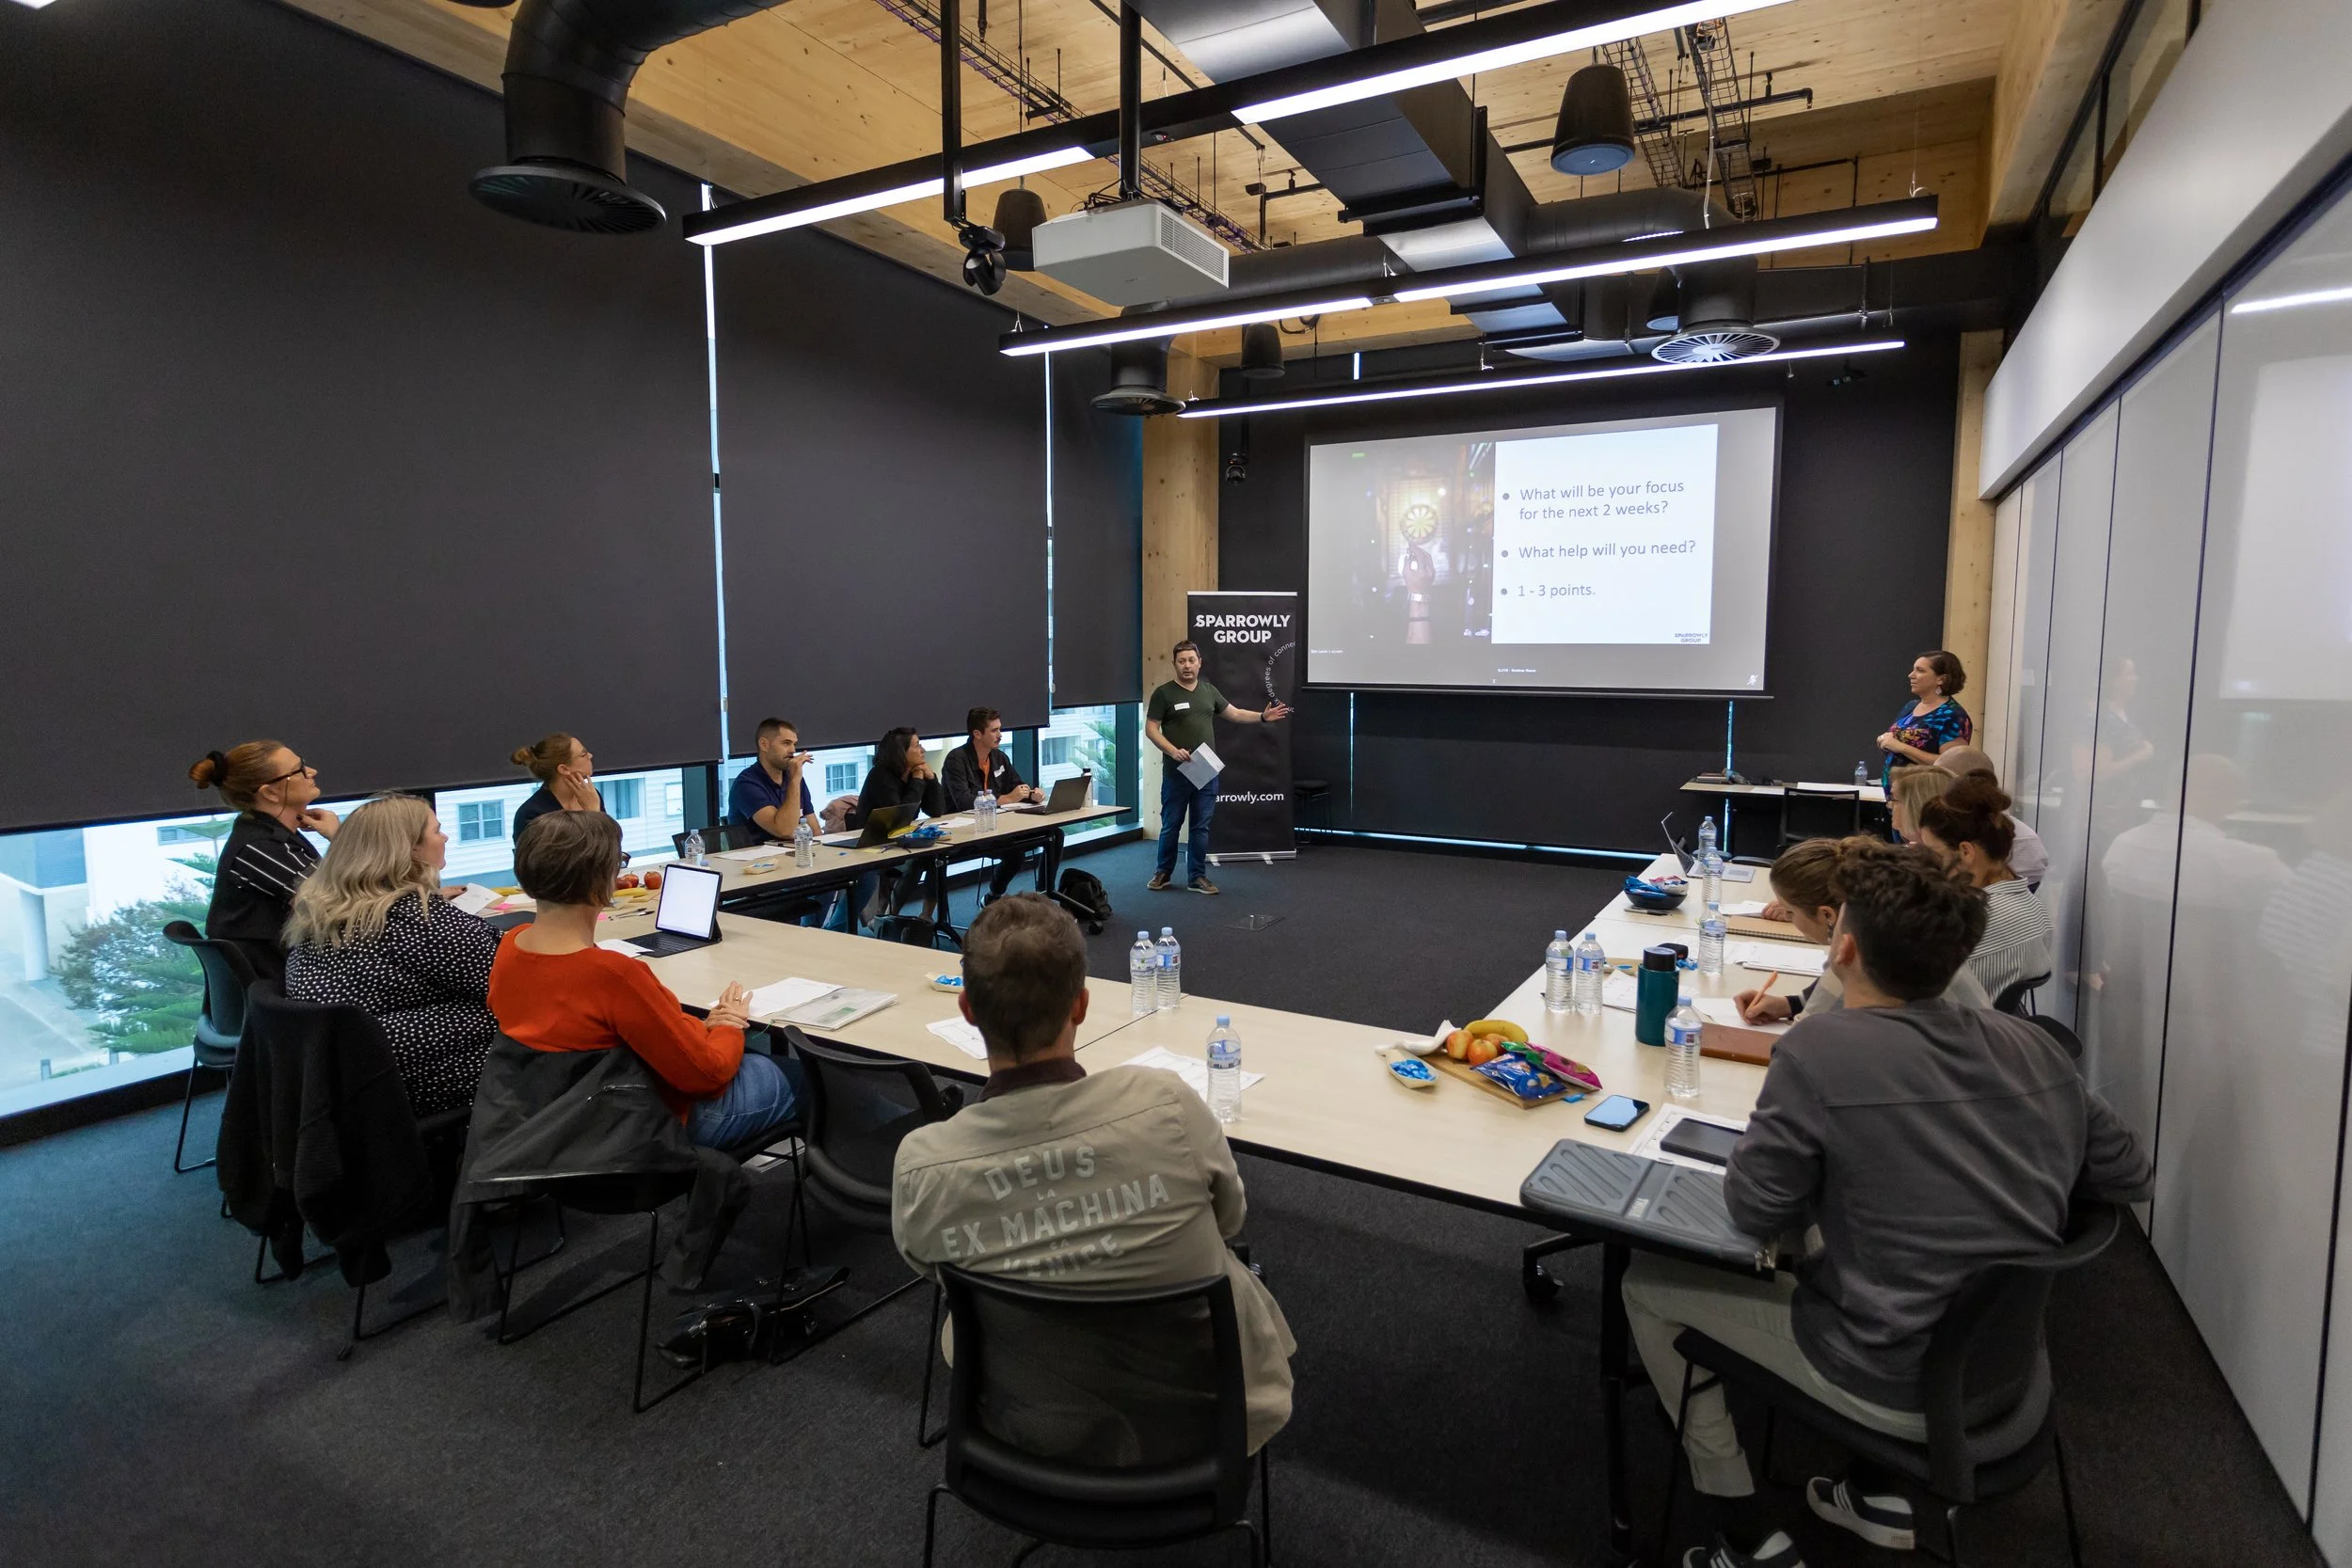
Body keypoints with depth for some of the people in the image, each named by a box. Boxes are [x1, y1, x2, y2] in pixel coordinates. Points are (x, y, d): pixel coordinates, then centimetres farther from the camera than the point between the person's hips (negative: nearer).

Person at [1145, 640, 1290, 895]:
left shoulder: (1209, 691, 10)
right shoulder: (1164, 694, -5)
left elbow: (1235, 713, 15)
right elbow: (1151, 728, -8)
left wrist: (1263, 717, 2)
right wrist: (1173, 750, -20)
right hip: (1176, 773, -4)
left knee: (1201, 827, 7)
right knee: (1170, 825, 6)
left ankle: (1197, 877, 15)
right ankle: (1163, 872, 22)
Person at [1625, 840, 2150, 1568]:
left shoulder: (1820, 1049, -24)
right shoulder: (2030, 1043, -5)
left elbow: (1757, 1211, -16)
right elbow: (2128, 1174, 8)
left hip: (1897, 1384, -6)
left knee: (1646, 1281, 10)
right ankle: (1883, 1490, 31)